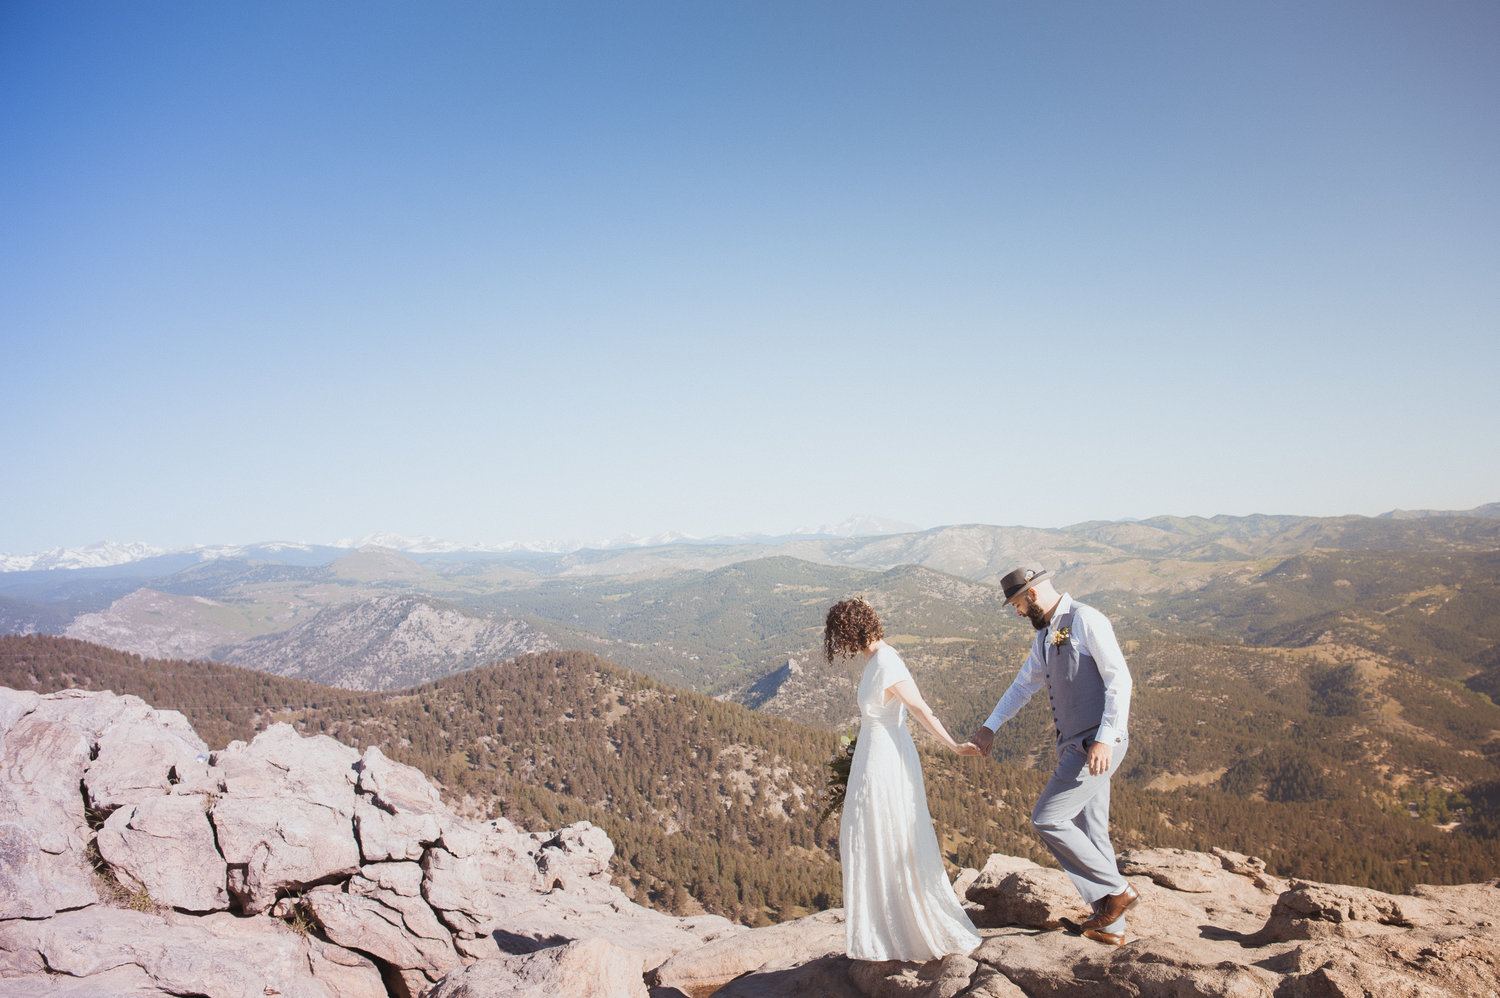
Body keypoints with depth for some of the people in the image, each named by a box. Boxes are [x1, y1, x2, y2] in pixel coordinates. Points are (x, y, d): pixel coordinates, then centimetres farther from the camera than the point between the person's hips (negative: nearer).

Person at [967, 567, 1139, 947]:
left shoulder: (1086, 621, -12)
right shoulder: (1046, 636, 16)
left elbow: (1119, 679, -18)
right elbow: (1024, 684, 27)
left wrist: (1105, 739, -23)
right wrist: (990, 726, 27)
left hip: (1097, 745, -9)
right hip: (1076, 745, 9)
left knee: (1048, 819, -9)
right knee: (1089, 831, 11)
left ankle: (1116, 890, 2)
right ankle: (1109, 925, 20)